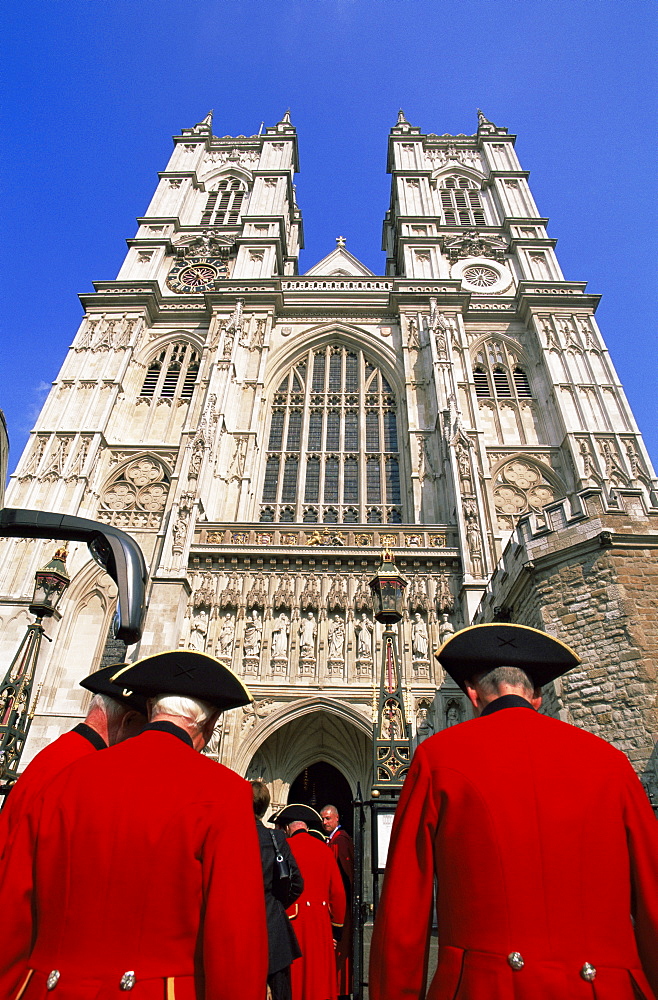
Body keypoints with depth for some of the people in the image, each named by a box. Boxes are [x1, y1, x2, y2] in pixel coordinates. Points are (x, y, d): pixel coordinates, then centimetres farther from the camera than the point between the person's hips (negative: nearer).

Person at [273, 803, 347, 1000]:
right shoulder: (324, 849, 5)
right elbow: (338, 892, 7)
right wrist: (337, 927, 16)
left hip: (291, 919, -3)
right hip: (320, 922, 3)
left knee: (292, 976, 7)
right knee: (319, 975, 13)